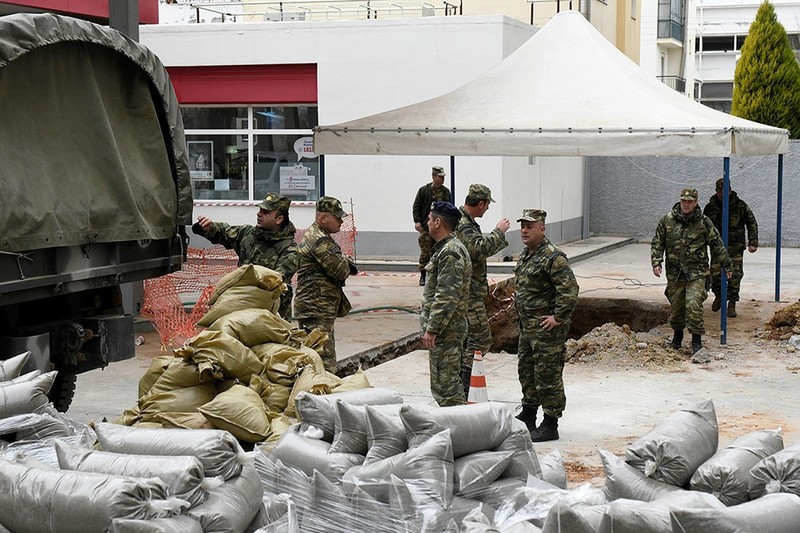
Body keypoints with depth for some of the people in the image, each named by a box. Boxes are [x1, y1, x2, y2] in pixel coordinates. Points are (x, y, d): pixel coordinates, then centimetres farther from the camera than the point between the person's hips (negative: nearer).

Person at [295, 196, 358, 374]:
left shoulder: (313, 236, 18)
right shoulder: (320, 241, -17)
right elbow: (341, 271, -18)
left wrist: (344, 261, -2)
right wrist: (346, 263, 4)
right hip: (317, 311, -11)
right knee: (325, 361, -13)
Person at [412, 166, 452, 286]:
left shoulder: (446, 192, 12)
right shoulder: (424, 190, 0)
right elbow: (416, 207, -1)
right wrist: (417, 221, -10)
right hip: (426, 228, -4)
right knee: (425, 253, -3)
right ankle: (423, 276, 4)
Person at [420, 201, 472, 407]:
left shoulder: (450, 253, -18)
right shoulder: (446, 248, 16)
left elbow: (447, 297, -24)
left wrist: (432, 330, -23)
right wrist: (430, 326, 23)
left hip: (445, 330, -11)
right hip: (450, 329, 11)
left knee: (444, 385, -8)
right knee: (451, 383, 17)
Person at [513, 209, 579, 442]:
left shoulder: (553, 257, -18)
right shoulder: (525, 255, 13)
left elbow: (570, 290, -23)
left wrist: (558, 317, -21)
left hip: (547, 327, -10)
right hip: (527, 326, 10)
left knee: (547, 376, -4)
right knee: (526, 370, 20)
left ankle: (550, 425, 3)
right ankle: (528, 415, 35)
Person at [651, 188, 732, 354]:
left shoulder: (704, 222, -2)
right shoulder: (667, 221, 2)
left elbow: (717, 245, 7)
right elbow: (657, 243, 8)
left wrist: (726, 265, 11)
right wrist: (656, 263, -4)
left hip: (697, 273, -2)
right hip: (675, 273, 2)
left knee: (693, 304, -15)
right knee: (676, 306, 10)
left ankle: (697, 339, -7)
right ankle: (677, 335, 32)